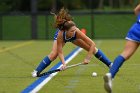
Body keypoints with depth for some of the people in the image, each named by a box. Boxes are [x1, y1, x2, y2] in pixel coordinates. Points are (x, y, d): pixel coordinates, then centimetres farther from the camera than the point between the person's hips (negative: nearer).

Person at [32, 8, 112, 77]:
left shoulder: (77, 32, -42)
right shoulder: (60, 34, -43)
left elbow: (92, 44, -38)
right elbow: (60, 52, -33)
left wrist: (88, 58, -37)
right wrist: (64, 63, -49)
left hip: (74, 38, 2)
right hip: (62, 38, -2)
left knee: (92, 48, -3)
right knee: (54, 54, -22)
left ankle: (110, 65, 12)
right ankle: (36, 72, -10)